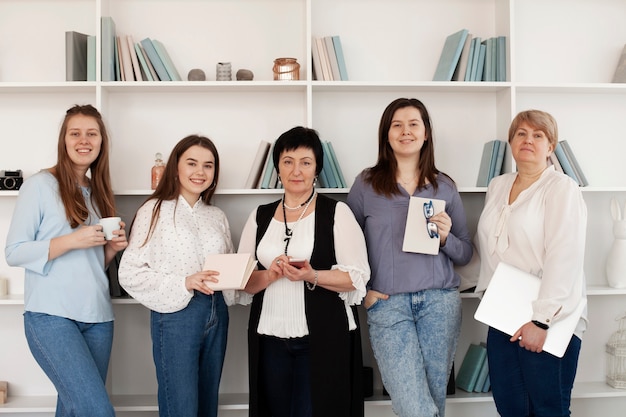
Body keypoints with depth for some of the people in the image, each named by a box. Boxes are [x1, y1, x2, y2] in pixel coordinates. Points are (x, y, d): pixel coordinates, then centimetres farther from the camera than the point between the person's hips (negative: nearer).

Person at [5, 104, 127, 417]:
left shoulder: (99, 192, 16)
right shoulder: (40, 184, -4)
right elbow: (14, 252, -8)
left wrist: (113, 247, 0)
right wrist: (72, 240, -18)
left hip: (97, 316, 6)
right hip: (51, 316, -6)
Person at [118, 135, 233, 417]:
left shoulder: (217, 216, 11)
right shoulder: (155, 210, -6)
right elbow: (130, 273, -11)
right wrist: (184, 283, -19)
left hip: (216, 314, 6)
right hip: (175, 315, -6)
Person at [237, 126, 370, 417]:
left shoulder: (336, 212, -3)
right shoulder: (259, 216, 9)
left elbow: (357, 278, -7)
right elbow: (243, 281, 7)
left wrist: (312, 276, -22)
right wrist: (270, 275, -13)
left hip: (322, 338, -3)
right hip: (270, 339, 4)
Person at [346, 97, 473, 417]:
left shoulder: (445, 186, 9)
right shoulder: (366, 183, 3)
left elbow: (465, 254, 12)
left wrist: (445, 237, -8)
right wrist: (361, 291, -2)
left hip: (440, 302, 2)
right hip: (387, 305, -2)